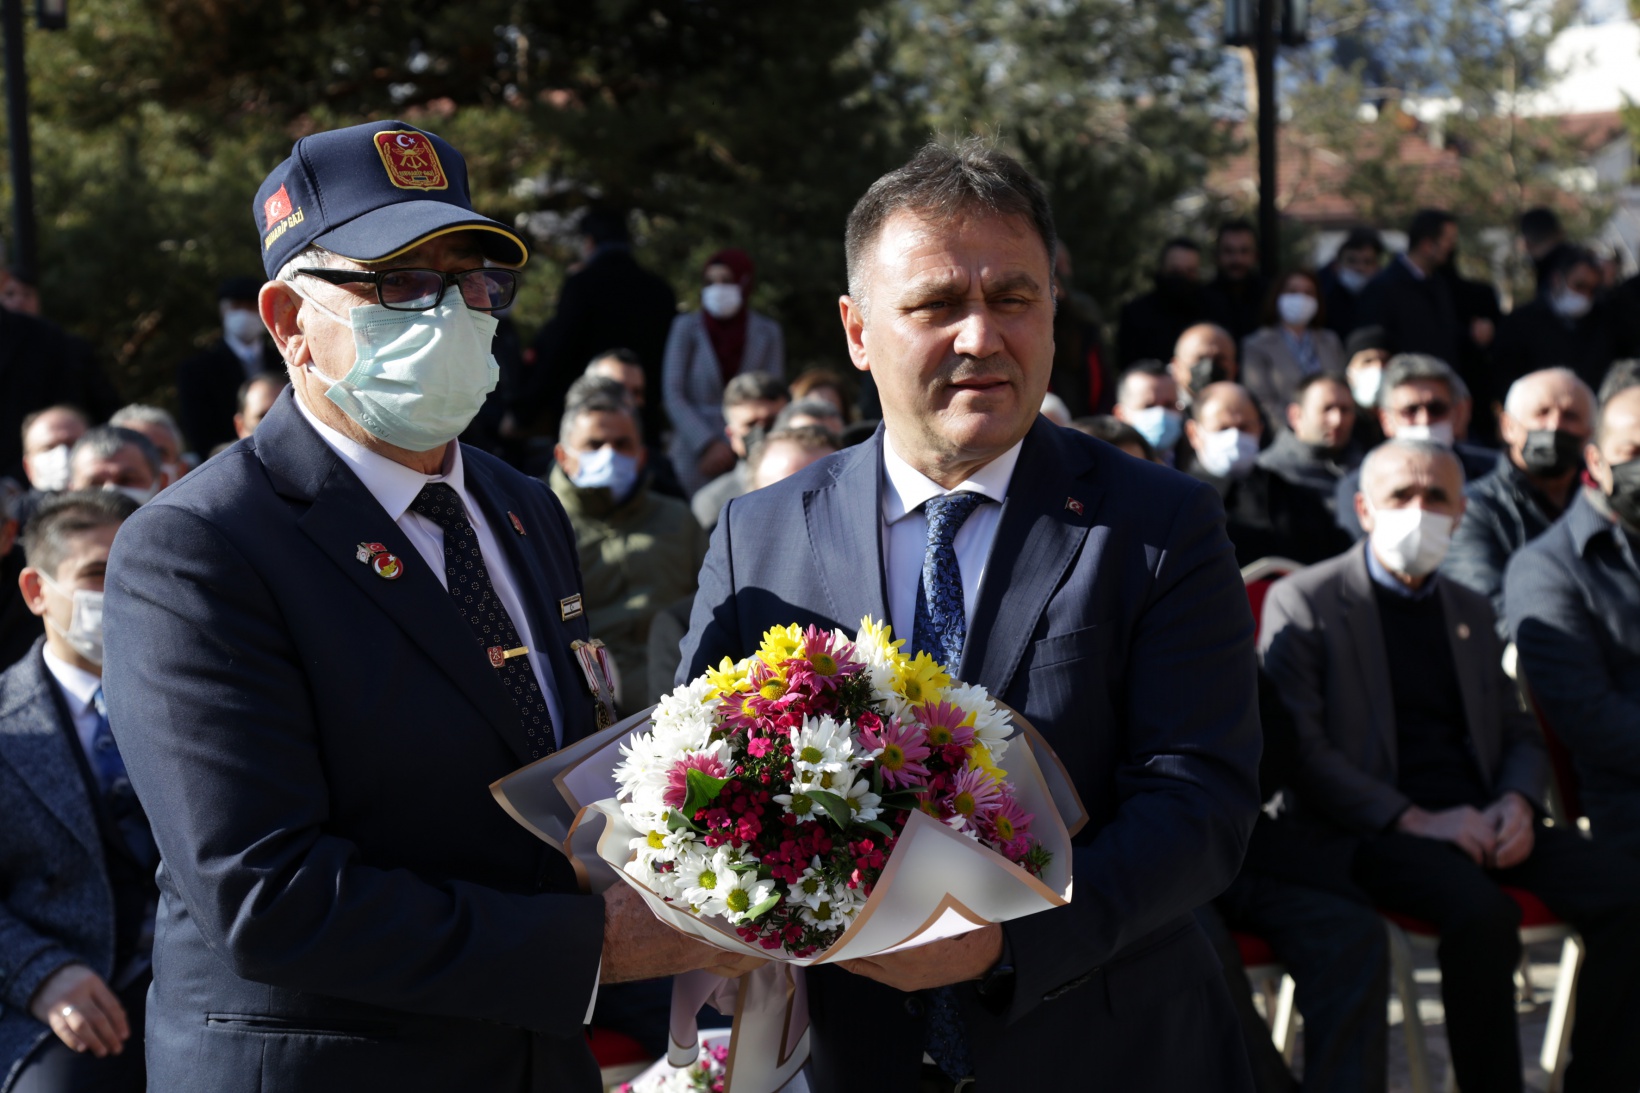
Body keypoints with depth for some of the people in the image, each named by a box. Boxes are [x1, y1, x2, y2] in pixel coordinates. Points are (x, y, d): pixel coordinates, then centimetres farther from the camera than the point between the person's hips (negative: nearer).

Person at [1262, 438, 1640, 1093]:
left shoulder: (1470, 610, 22)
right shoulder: (1302, 602, 2)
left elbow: (1521, 735, 24)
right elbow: (1298, 748, -8)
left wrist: (1517, 803, -1)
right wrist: (1414, 820, -17)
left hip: (1479, 819, 6)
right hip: (1374, 830, -6)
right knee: (1483, 911, -35)